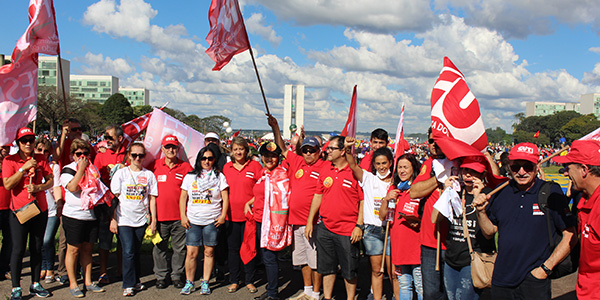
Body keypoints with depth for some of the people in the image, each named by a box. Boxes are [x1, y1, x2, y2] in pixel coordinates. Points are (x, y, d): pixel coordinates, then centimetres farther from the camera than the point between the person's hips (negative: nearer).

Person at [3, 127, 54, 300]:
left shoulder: (41, 159, 6)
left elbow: (51, 181, 5)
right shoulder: (9, 160, -2)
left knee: (37, 248, 9)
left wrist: (38, 187, -13)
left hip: (40, 209, 3)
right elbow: (7, 184, -12)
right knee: (18, 249, -3)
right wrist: (24, 168, -18)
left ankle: (35, 284, 20)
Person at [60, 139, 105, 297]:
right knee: (73, 250, 1)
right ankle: (73, 284, 10)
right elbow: (72, 187, -19)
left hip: (91, 215, 5)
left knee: (87, 249, 11)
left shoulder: (93, 168, 16)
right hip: (73, 215, -5)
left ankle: (88, 281, 18)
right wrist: (81, 169, -15)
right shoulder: (67, 170, -1)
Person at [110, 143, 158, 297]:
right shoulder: (121, 173, 1)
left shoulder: (149, 175, 5)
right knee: (128, 252, -8)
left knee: (136, 252, 9)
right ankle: (128, 285, 1)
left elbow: (152, 199, 8)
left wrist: (153, 220, 4)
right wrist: (113, 219, -4)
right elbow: (114, 197, 1)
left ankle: (135, 281, 22)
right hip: (123, 219, -2)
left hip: (141, 220, 2)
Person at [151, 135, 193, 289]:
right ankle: (161, 276, 21)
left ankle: (177, 275, 20)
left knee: (180, 248, 6)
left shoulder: (186, 167, 2)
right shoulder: (155, 166, 5)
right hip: (160, 215, 1)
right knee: (160, 247, 8)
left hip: (180, 216, -1)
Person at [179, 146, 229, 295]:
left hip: (212, 220, -1)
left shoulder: (219, 176, 6)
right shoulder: (190, 176, 10)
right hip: (193, 221, 1)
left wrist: (223, 215, -5)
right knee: (191, 253, -2)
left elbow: (225, 198, 5)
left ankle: (205, 283, 13)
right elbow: (183, 198, 11)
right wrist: (183, 216, 3)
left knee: (209, 252, 3)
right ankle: (189, 283, 12)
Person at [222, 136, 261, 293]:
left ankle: (249, 281, 18)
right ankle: (234, 281, 21)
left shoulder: (254, 165, -2)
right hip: (231, 214, 3)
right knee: (232, 248, 9)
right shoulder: (226, 167, 7)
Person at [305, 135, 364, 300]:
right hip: (325, 228, 5)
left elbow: (363, 200, -7)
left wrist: (359, 225, -12)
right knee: (327, 267, 15)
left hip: (348, 231, -5)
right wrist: (310, 222, 11)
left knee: (349, 270, 7)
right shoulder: (325, 171, 7)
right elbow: (318, 196, 13)